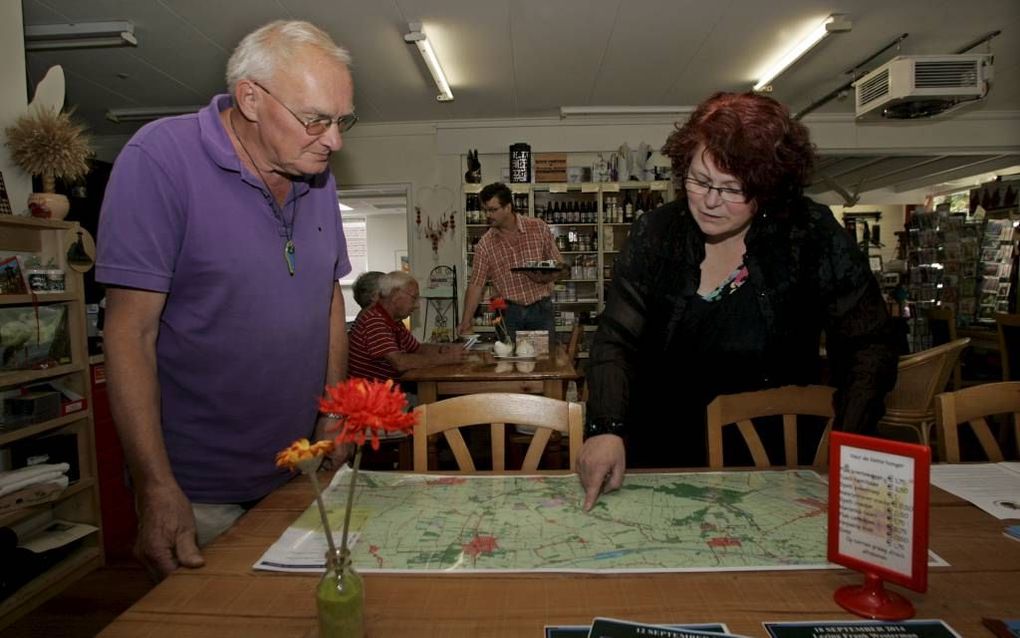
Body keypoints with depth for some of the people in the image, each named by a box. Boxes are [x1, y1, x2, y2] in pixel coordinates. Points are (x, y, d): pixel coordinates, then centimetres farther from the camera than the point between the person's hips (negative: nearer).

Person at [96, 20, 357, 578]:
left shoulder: (316, 176, 3)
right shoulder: (161, 157, -15)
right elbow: (130, 332, -17)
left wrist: (334, 424, 6)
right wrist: (157, 489, -19)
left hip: (301, 474, 6)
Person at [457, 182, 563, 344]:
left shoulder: (538, 228, -1)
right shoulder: (485, 244, 0)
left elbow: (559, 265, 5)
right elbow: (476, 284, -3)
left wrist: (546, 277, -17)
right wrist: (466, 321, -12)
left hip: (541, 309, 0)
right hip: (509, 312, 0)